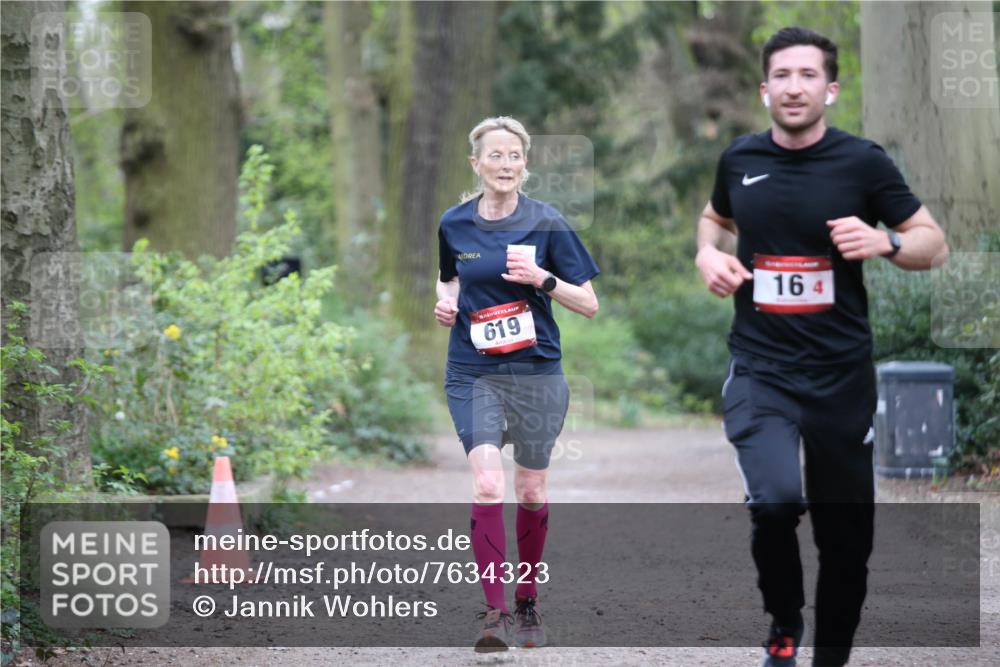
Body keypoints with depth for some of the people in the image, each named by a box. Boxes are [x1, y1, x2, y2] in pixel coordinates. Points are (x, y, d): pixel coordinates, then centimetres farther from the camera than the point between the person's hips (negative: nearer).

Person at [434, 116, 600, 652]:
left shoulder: (547, 224, -5)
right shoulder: (453, 224, 2)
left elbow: (589, 304, -3)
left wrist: (542, 279, -18)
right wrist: (445, 302, 0)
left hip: (536, 371, 0)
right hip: (473, 372, 0)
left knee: (532, 492, 10)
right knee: (486, 484, -17)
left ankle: (527, 603, 29)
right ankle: (495, 612, -16)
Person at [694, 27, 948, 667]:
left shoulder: (862, 161, -6)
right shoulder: (740, 158, 3)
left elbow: (935, 244, 0)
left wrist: (883, 241, -20)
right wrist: (709, 252, 3)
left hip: (841, 373, 0)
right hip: (760, 369, 0)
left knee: (845, 535, 8)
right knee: (775, 500, -24)